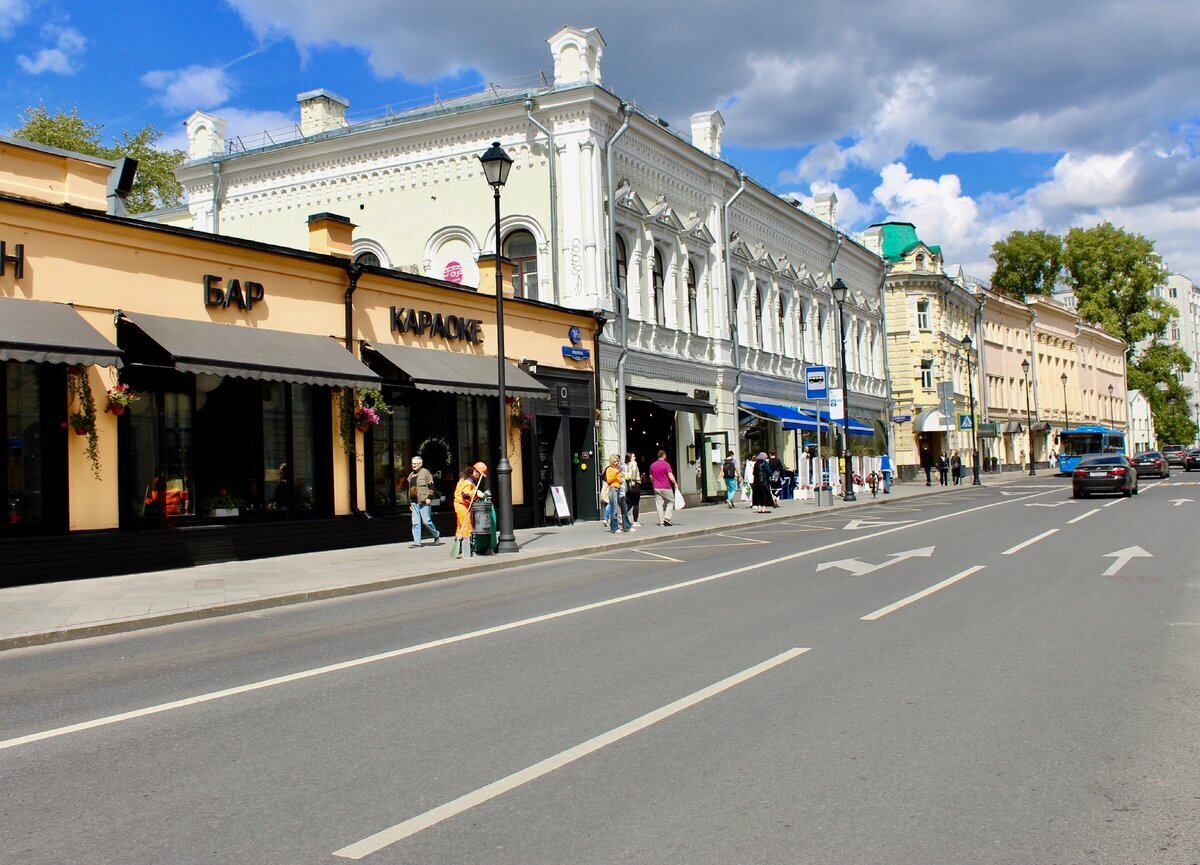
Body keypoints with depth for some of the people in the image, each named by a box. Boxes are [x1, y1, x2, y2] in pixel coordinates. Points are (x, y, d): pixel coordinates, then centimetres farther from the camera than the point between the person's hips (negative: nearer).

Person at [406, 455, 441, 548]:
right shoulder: (411, 475, 20)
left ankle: (437, 535, 15)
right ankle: (417, 541, 4)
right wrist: (410, 503, 22)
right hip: (414, 502, 7)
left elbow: (431, 486, -7)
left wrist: (429, 497, -16)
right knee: (415, 522, 2)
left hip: (424, 502, -7)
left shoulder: (425, 472, -2)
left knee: (426, 521, -6)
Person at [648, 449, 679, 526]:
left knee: (659, 504, 5)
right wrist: (675, 483, -5)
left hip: (657, 488, 5)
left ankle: (661, 521, 3)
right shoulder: (666, 464, -9)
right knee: (671, 501, 7)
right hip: (666, 487, -5)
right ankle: (667, 518, -6)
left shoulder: (652, 465, 9)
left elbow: (651, 477, 14)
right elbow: (670, 475, -16)